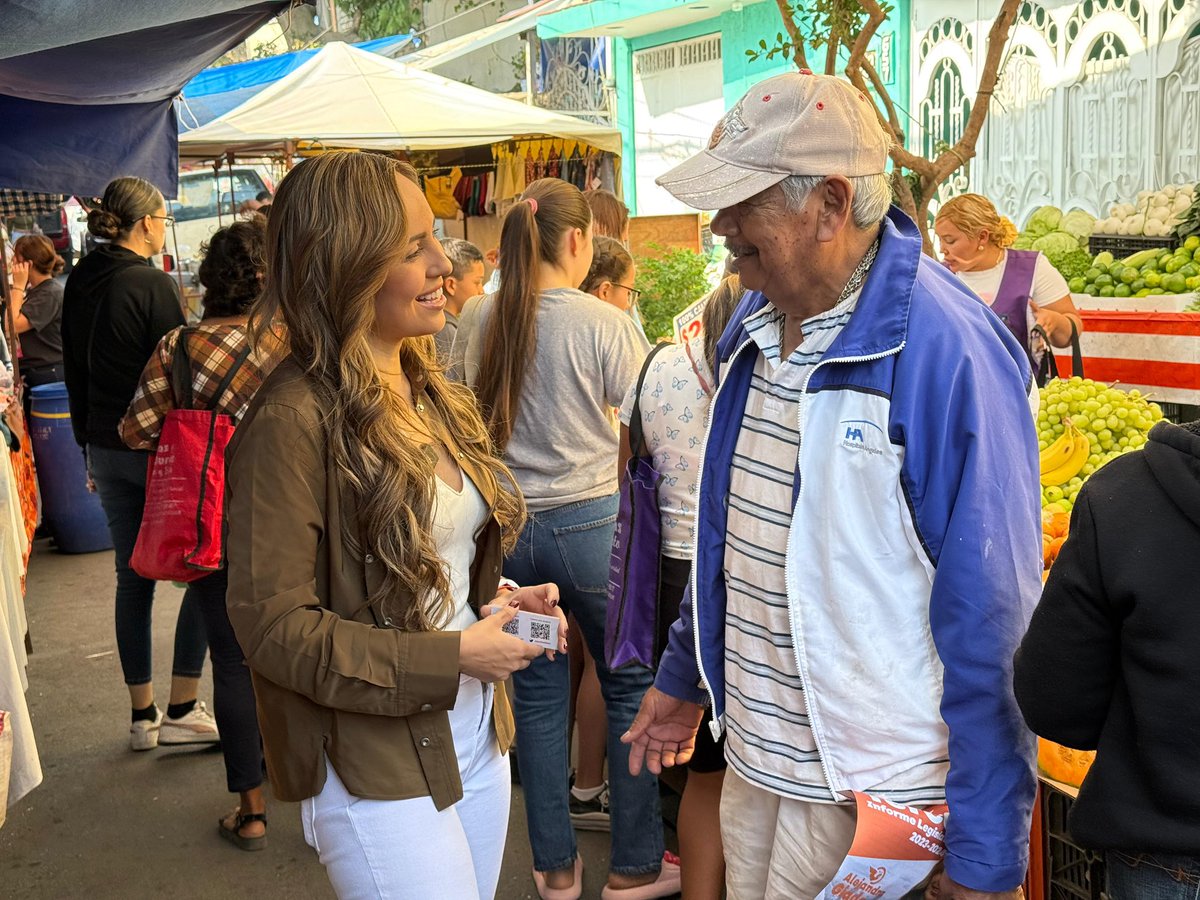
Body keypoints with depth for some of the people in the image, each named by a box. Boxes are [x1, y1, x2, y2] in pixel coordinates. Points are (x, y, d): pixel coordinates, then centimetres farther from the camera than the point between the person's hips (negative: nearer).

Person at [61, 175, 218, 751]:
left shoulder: (79, 284, 7)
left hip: (106, 446, 7)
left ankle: (142, 717, 19)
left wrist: (89, 444, 21)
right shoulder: (152, 284, -15)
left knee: (133, 577, 12)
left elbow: (74, 370, 13)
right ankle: (181, 711, 5)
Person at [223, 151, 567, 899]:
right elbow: (273, 626, -19)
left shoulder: (431, 394, 6)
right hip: (378, 771, -8)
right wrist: (451, 658, -19)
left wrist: (501, 602, -2)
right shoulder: (293, 422, -19)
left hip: (477, 737, 8)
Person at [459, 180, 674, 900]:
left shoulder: (487, 322, 1)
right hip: (590, 521, -4)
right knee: (631, 688, 11)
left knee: (538, 693, 14)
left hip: (510, 523, 5)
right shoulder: (602, 322, -13)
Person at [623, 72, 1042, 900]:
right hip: (753, 753, 7)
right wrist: (684, 674, 18)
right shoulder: (758, 324, 2)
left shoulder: (946, 351, -23)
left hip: (870, 792, -7)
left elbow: (991, 614, -21)